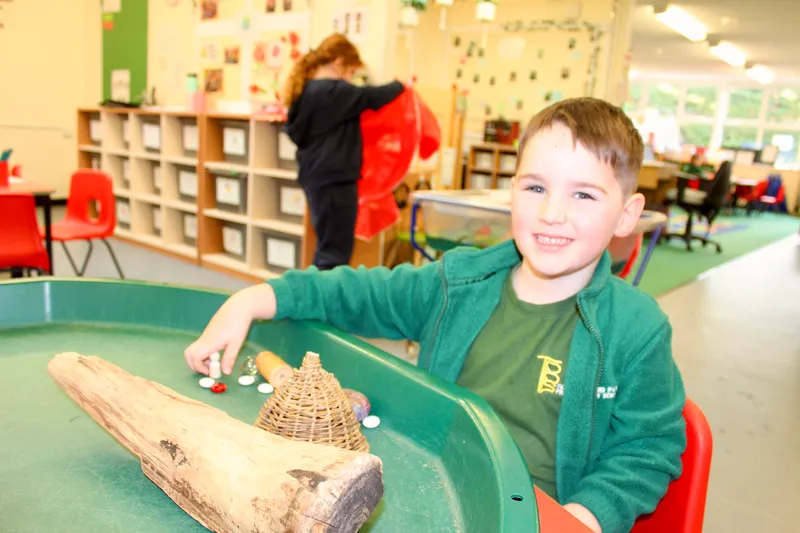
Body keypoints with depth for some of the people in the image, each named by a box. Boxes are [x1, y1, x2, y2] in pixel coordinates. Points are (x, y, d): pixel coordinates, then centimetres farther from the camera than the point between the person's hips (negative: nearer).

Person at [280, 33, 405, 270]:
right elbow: (371, 97, -15)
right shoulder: (333, 91, -16)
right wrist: (399, 86, 5)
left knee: (328, 246, 17)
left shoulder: (307, 90, 13)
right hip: (334, 178, -10)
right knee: (335, 251, -6)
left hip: (318, 176, 10)